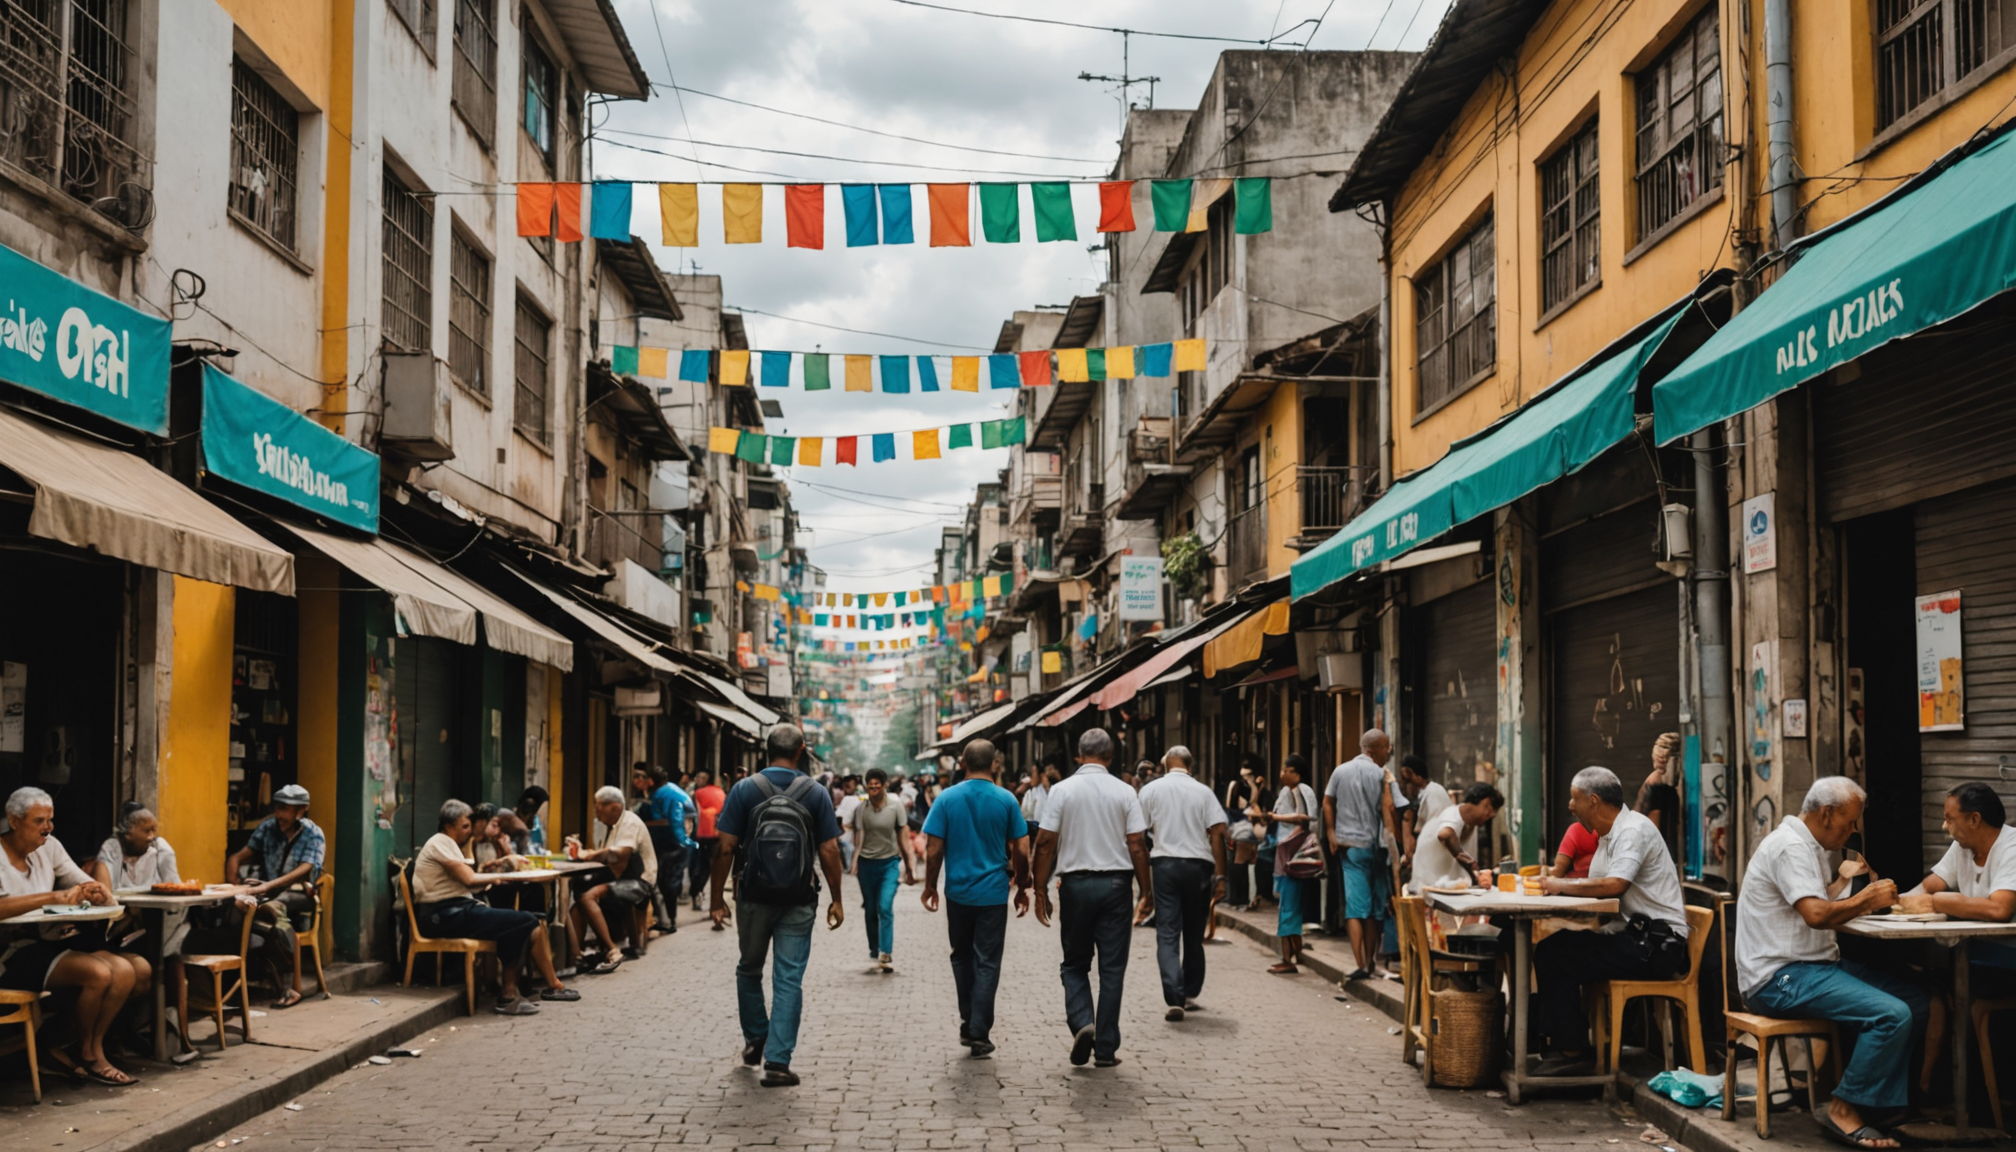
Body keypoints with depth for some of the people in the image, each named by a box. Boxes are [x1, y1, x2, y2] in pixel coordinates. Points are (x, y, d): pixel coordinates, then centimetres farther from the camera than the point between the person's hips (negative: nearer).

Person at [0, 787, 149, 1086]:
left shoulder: (49, 846, 11)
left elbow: (87, 884, 12)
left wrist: (97, 892, -13)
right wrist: (54, 897, -33)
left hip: (53, 940, 7)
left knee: (139, 971, -14)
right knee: (100, 974, -28)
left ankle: (78, 1048, -3)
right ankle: (89, 1054, -2)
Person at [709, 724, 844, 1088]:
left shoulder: (745, 789, -4)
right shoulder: (816, 793, -3)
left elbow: (725, 848, -7)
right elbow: (829, 850, -5)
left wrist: (716, 899, -1)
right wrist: (836, 900, 4)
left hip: (754, 897, 0)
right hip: (798, 903, 0)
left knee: (749, 970, 22)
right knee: (789, 979, 2)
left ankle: (755, 1040, 35)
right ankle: (777, 1061, -3)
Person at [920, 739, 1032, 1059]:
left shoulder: (947, 798, -4)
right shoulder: (1006, 800, -4)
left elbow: (933, 849, -5)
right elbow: (1021, 850, -2)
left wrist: (930, 886, 7)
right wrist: (1022, 888, 11)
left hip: (958, 892, 1)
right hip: (993, 893, -1)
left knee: (962, 957, 18)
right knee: (987, 963, 3)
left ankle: (968, 1024, 23)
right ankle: (979, 1035, 0)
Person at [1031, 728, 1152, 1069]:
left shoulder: (1062, 790, -2)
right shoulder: (1124, 792, -1)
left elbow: (1045, 842, -4)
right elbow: (1137, 845, -3)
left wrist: (1041, 890, 2)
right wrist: (1146, 888, 5)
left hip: (1076, 884, 0)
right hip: (1116, 883, 0)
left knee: (1075, 964, 13)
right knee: (1112, 968, 6)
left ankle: (1081, 1022, -10)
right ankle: (1106, 1048, 7)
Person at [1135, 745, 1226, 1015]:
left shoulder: (1150, 790, 3)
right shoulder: (1203, 791, 3)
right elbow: (1217, 834, -3)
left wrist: (1143, 868, 12)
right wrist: (1220, 875, 0)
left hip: (1164, 863, -1)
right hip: (1199, 864, 1)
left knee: (1167, 935, -3)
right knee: (1194, 935, 14)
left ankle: (1174, 998, -17)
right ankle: (1190, 995, 22)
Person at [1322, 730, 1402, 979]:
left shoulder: (1340, 771, 7)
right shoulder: (1381, 774, -6)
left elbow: (1327, 803, 6)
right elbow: (1387, 808, -13)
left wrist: (1331, 835, 6)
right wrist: (1394, 839, -12)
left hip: (1348, 846, 3)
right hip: (1373, 845, -3)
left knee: (1355, 906, -2)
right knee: (1375, 907, 9)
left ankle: (1361, 965, -12)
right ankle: (1370, 962, 13)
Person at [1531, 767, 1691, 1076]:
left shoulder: (1633, 830, -14)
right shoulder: (1609, 835, 18)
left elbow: (1614, 885, -28)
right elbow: (1596, 887, 14)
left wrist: (1562, 886, -15)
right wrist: (1556, 883, -3)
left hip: (1656, 945, -10)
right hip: (1637, 936, 10)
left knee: (1554, 956, -15)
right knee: (1550, 948, 4)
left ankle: (1571, 1051, -7)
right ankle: (1558, 1037, 5)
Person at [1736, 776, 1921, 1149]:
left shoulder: (1806, 846, 19)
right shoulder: (1790, 846, -15)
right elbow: (1816, 915, -26)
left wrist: (1843, 881, 13)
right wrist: (1866, 900, -12)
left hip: (1812, 966, 11)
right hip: (1780, 978, -11)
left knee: (1917, 1002, 4)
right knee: (1892, 1015, -24)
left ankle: (1877, 1100, 6)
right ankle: (1843, 1111, -12)